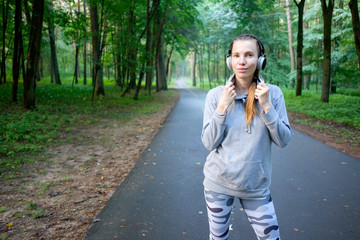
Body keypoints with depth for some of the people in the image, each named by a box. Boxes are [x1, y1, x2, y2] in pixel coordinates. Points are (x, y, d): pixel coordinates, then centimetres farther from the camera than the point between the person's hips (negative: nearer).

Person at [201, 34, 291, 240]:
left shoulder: (273, 93, -6)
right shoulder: (216, 95, -8)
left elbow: (283, 140, -8)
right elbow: (209, 143, -9)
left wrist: (266, 106, -19)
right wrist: (222, 107, -19)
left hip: (256, 185, 1)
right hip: (219, 183, 0)